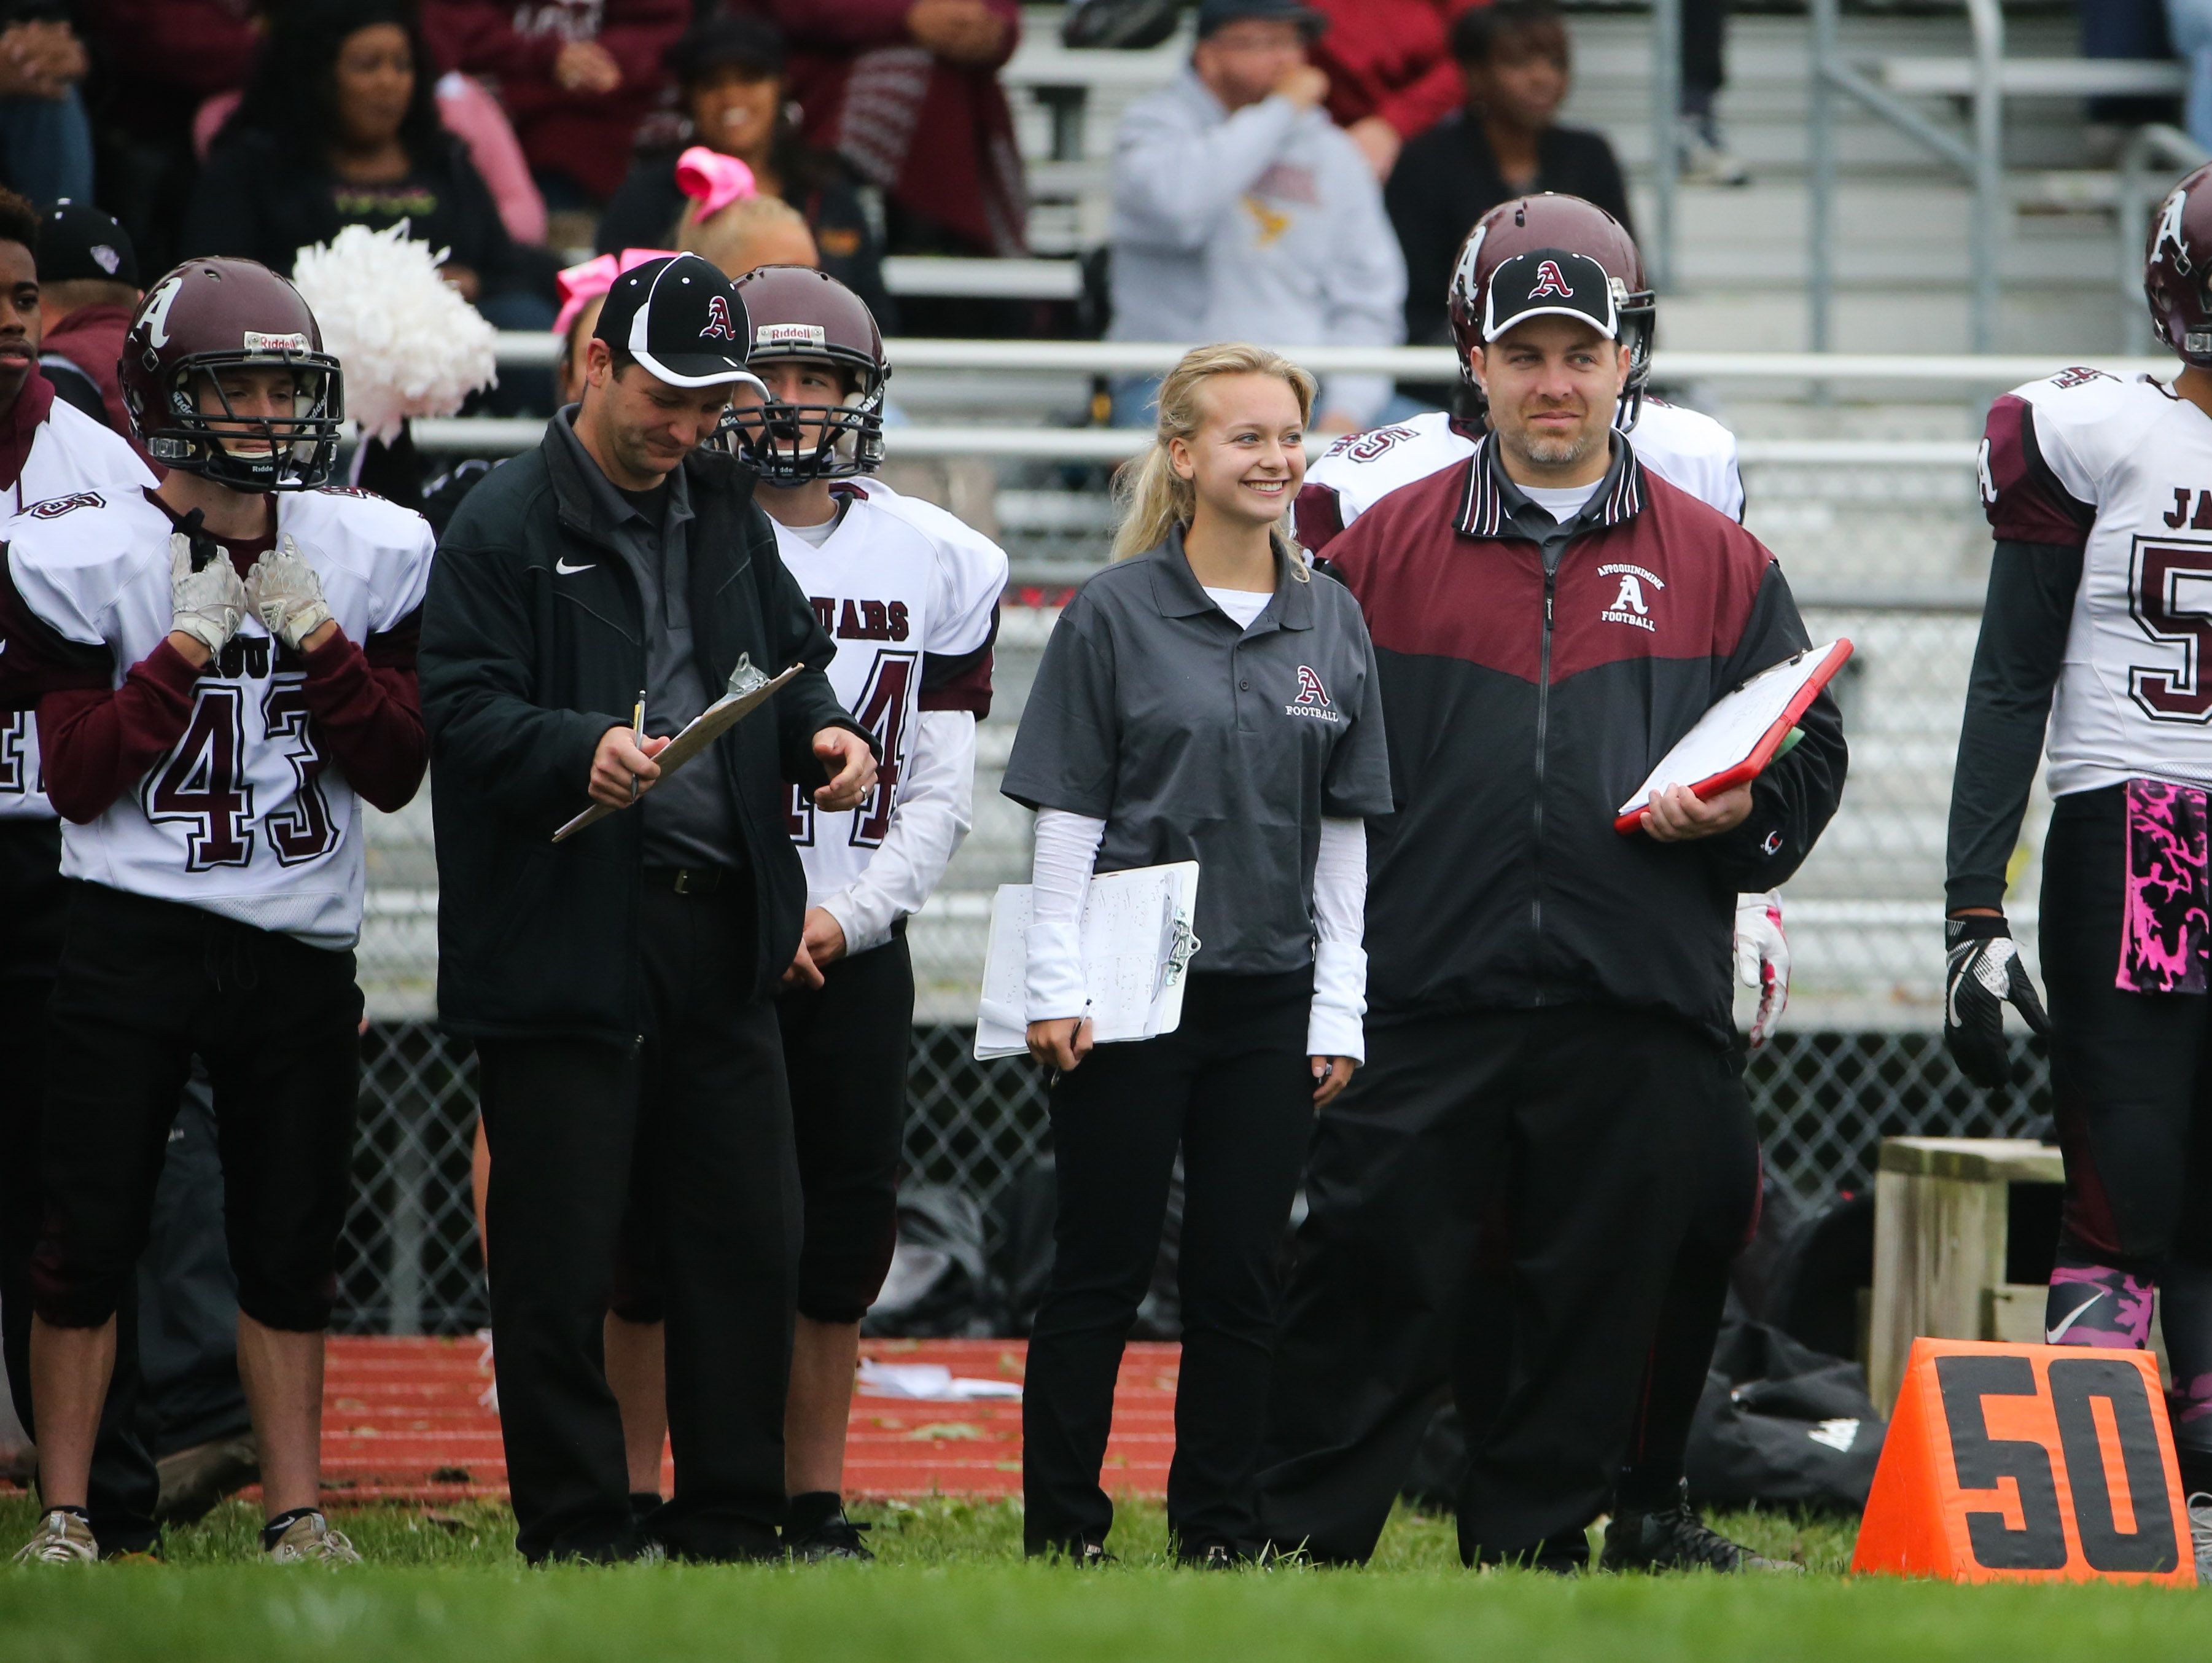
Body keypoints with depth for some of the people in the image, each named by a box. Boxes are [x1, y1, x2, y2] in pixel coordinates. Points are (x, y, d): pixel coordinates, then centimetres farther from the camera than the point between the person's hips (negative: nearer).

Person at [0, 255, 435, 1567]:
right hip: (133, 937, -3)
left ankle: (297, 1510, 16)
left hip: (300, 949, 3)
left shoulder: (368, 559, 4)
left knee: (294, 1246, 7)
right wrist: (187, 644, -15)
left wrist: (313, 634, -10)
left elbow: (396, 772, 0)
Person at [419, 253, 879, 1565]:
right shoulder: (506, 529, -6)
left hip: (720, 924, 6)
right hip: (568, 940, -6)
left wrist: (822, 733, 2)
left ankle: (731, 1527, 15)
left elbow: (792, 656, 24)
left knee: (752, 1237, 7)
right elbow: (464, 714, -12)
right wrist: (582, 752, -30)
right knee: (563, 1259, -2)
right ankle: (577, 1538, 5)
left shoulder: (726, 512, 15)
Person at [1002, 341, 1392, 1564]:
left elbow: (1344, 834, 11)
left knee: (1239, 1277, 5)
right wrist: (1057, 988, -8)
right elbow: (1066, 815, -2)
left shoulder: (1331, 623, 10)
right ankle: (1063, 1526, 5)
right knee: (1101, 1270, -1)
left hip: (1270, 1000, 3)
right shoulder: (1115, 613, -1)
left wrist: (1338, 1009, 6)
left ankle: (1219, 1527, 12)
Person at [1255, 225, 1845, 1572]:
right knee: (1374, 1276, -2)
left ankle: (1535, 1549, 13)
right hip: (1428, 994, -1)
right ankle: (1295, 1546, 4)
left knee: (1594, 1297, 5)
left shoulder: (1717, 562, 10)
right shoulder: (1389, 547, 9)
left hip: (1636, 1012, 1)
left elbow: (1810, 752, 13)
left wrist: (1742, 816, -8)